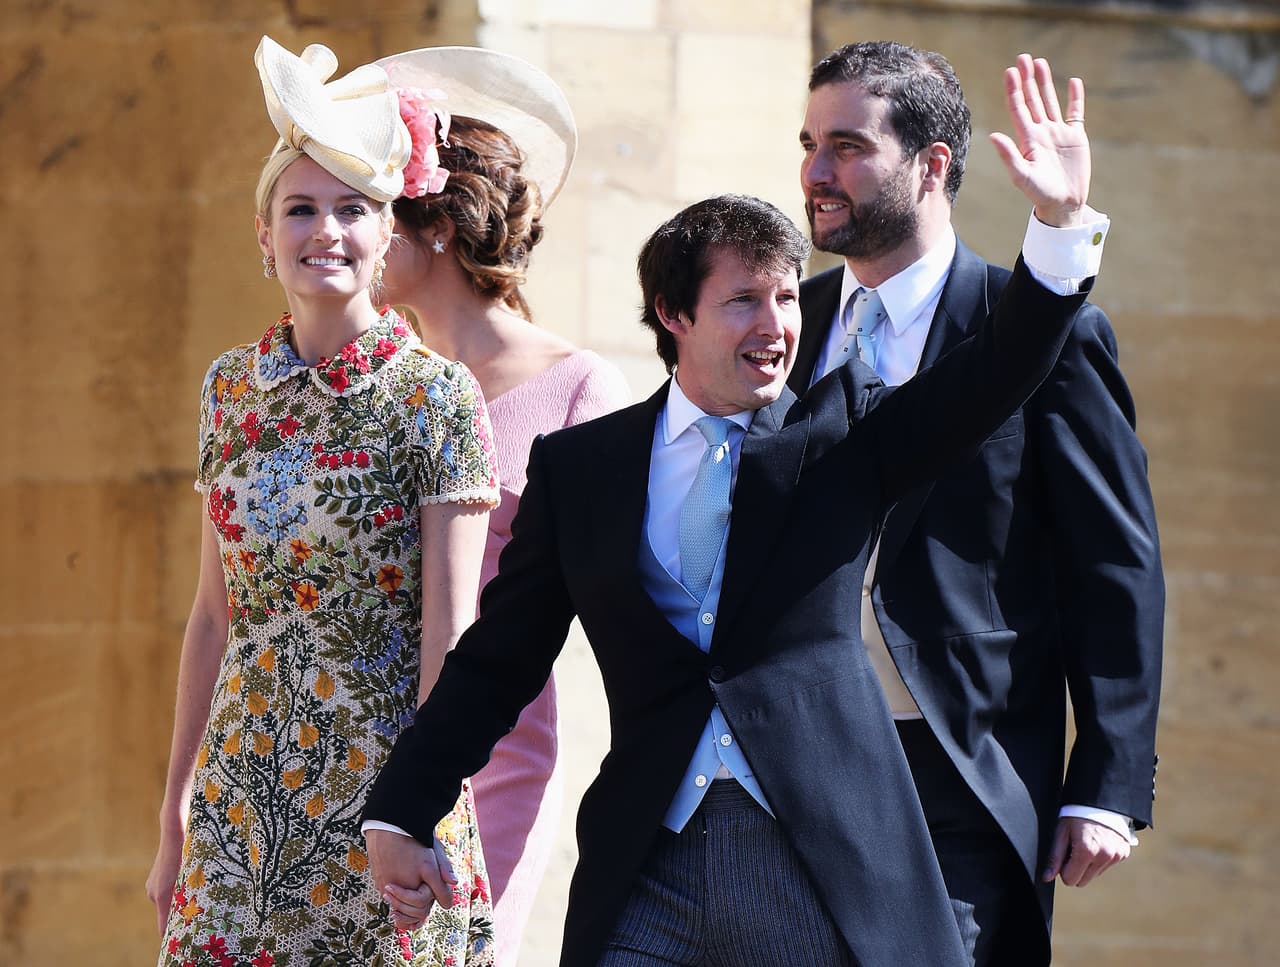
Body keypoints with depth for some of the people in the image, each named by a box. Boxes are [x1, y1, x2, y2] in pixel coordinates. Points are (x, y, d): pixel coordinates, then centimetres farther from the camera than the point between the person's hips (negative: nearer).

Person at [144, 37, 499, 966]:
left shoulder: (438, 395, -7)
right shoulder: (232, 388, 6)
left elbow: (449, 631, -10)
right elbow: (215, 614, 11)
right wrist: (175, 805, 11)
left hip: (380, 781, -4)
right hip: (241, 793, 4)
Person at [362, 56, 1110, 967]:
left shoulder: (842, 430, 8)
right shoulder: (579, 466, 10)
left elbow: (994, 378, -5)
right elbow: (498, 657, 11)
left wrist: (1064, 223, -19)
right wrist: (402, 814, 5)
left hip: (832, 862, 0)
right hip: (647, 876, 1)